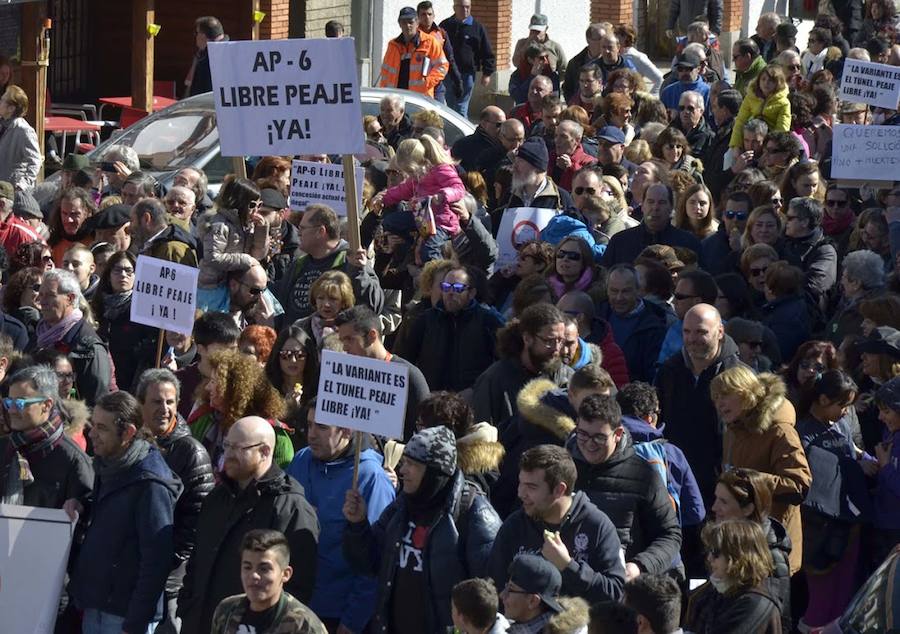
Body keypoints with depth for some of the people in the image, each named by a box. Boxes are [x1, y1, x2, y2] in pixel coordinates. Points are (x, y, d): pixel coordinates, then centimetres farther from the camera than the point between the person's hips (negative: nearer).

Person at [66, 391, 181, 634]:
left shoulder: (150, 484, -17)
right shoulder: (108, 468, 10)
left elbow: (156, 561, -19)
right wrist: (81, 507, 3)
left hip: (124, 614, -8)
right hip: (93, 609, 8)